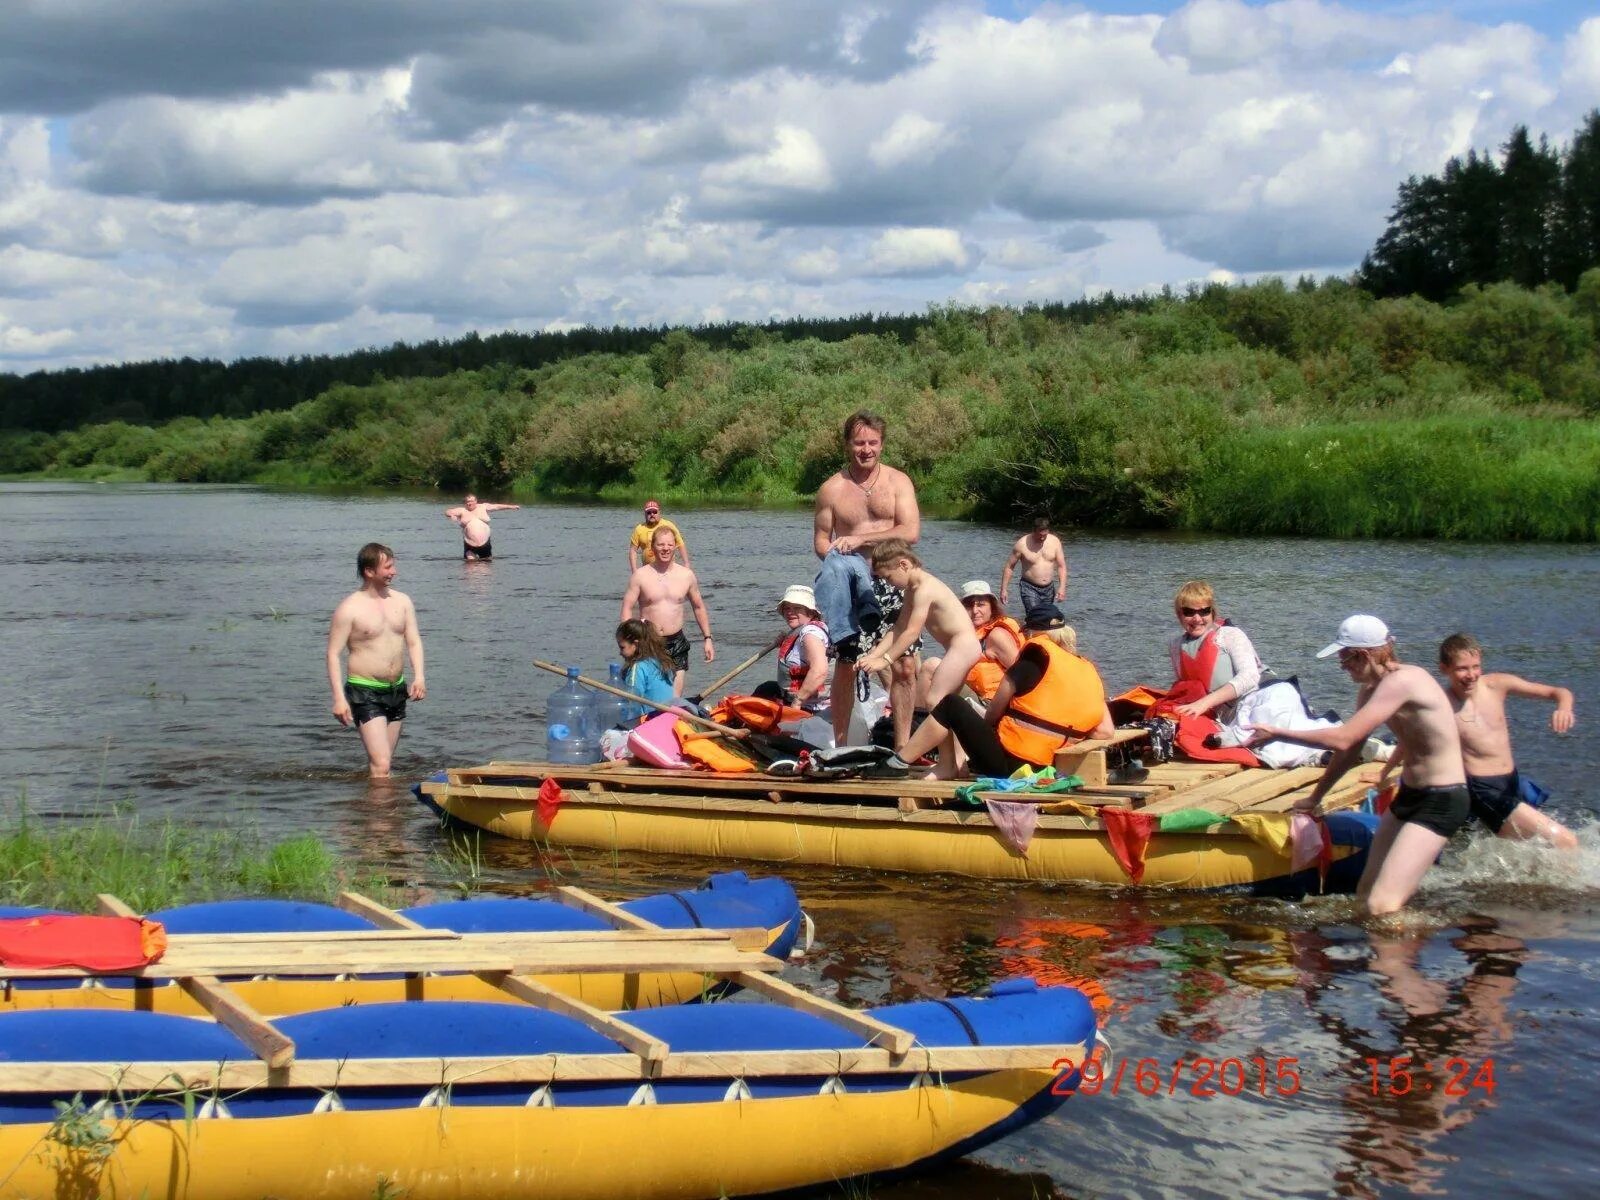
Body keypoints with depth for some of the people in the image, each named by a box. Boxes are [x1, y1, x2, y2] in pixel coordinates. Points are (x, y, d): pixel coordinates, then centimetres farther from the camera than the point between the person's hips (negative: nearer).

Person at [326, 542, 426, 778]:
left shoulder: (402, 601, 8)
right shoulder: (350, 608, -9)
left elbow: (414, 641, 10)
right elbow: (333, 653, -9)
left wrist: (419, 676, -7)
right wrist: (339, 698, -17)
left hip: (397, 691, 6)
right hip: (365, 692, -6)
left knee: (381, 762, 13)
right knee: (380, 765, -15)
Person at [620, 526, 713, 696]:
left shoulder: (686, 576, 5)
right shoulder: (640, 576, -3)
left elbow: (698, 607, 16)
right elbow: (627, 608, -5)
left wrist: (707, 638, 14)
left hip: (677, 644, 2)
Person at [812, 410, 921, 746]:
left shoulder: (898, 482, 4)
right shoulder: (832, 489, 4)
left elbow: (910, 532, -7)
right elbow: (821, 541, 7)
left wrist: (860, 539, -15)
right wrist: (840, 555, -15)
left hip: (893, 583, 1)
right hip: (855, 583, -1)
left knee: (905, 666, 0)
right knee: (846, 663, -5)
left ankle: (902, 746, 9)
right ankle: (840, 745, 2)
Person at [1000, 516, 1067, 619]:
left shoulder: (1055, 541, -1)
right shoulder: (1022, 544, -10)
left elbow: (1061, 566, 1)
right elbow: (1009, 567, -3)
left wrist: (1062, 587, -12)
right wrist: (1004, 589, -6)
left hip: (1049, 588, 4)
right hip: (1029, 588, -4)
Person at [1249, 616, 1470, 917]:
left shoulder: (1401, 681, -23)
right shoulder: (1371, 691, 8)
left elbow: (1343, 739, -27)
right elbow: (1350, 751, 21)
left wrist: (1278, 732, -17)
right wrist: (1315, 798, 30)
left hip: (1441, 802, -10)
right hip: (1409, 796, 10)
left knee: (1380, 906, -19)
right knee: (1364, 894, 16)